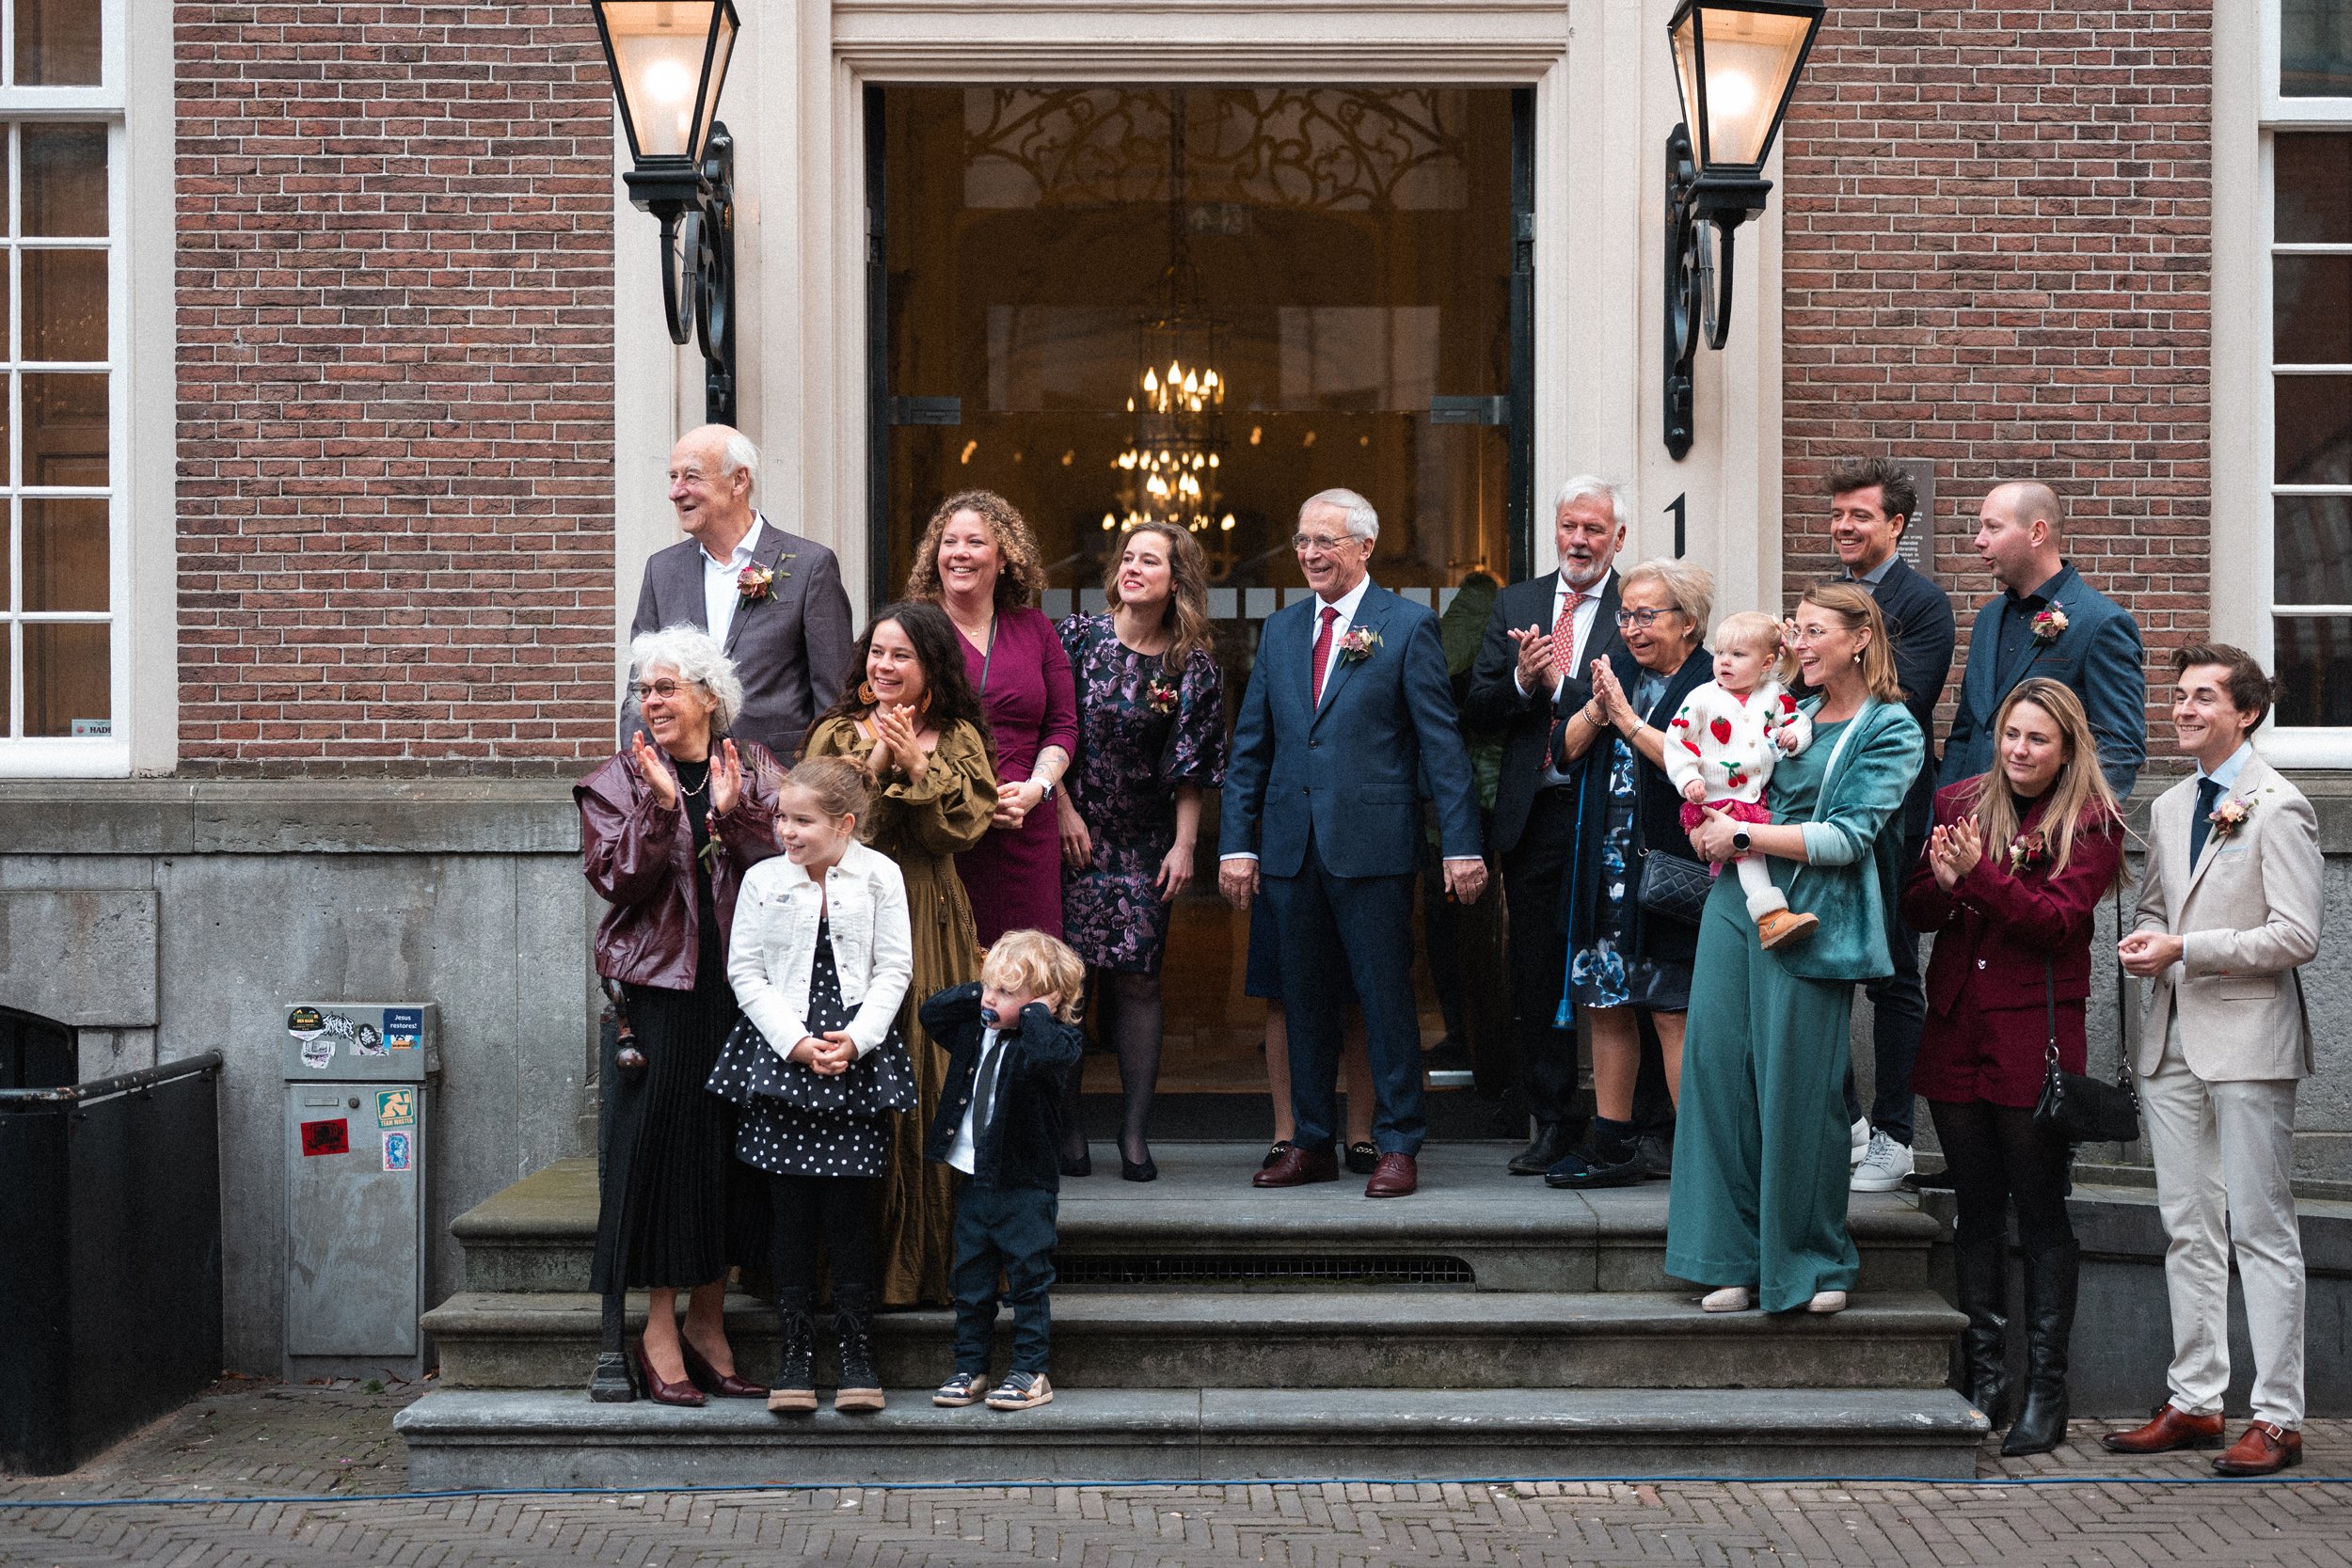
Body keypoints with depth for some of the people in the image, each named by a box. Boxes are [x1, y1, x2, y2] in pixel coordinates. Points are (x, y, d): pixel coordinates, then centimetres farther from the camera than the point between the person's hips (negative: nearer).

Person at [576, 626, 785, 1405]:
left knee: (732, 1139, 5)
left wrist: (734, 813, -15)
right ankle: (659, 1333, 4)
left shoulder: (756, 771, 10)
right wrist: (659, 807, -18)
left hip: (740, 983, 2)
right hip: (659, 988, -2)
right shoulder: (619, 780, 5)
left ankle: (706, 1323, 15)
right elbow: (619, 879, -8)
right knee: (661, 1136, -4)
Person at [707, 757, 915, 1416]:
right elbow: (745, 971, 2)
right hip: (780, 1053, 1)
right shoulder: (763, 880, 4)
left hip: (857, 1059, -1)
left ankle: (857, 1351, 10)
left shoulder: (880, 875, 2)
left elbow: (894, 969, 1)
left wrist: (856, 1038, -11)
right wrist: (794, 1041, -9)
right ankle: (796, 1351, 10)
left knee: (851, 1211, -1)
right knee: (791, 1210, 2)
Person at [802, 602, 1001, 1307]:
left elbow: (965, 824, -3)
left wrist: (918, 766, -13)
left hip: (930, 928, 1)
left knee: (930, 1081, -2)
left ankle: (928, 1260, 7)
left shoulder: (957, 739, 12)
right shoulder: (837, 734, 10)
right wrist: (875, 763, -11)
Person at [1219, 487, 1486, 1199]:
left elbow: (1441, 741, -5)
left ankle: (1397, 1146, 10)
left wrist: (1462, 844, -11)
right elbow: (1250, 745, 13)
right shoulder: (1281, 628, 13)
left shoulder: (1408, 625, -1)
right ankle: (1312, 1142, 20)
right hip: (1292, 843, 5)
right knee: (1304, 999, 10)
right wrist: (1237, 842, 5)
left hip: (1372, 845, -5)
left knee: (1386, 996, 1)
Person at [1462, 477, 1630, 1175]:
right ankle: (1551, 1123, 17)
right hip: (1534, 819, 4)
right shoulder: (1515, 605, 12)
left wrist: (1558, 683, -19)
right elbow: (1478, 709, 7)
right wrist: (1520, 681, -11)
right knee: (1535, 979, 8)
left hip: (1606, 818, -4)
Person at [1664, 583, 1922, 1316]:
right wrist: (1715, 829, 9)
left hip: (1811, 920, -6)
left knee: (1798, 1086, -5)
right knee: (1720, 1066, 1)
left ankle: (1815, 1263, 10)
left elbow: (1849, 836, -10)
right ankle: (1736, 1260, 9)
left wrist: (1746, 835, -11)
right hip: (1737, 904, 6)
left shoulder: (1892, 731, 0)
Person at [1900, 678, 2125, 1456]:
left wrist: (1981, 874, -23)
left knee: (2041, 1211, 0)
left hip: (2036, 1034, -4)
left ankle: (2046, 1393, 5)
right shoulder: (1957, 803, 10)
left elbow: (2058, 919, -14)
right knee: (1976, 1209, 9)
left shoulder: (2089, 824, -1)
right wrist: (1943, 884, -14)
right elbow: (1915, 910, 8)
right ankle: (1984, 1381, 17)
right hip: (1956, 1027, 4)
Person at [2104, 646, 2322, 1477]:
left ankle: (2277, 1417, 0)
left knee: (2261, 1230, -4)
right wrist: (2146, 940, 3)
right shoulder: (2169, 808, 16)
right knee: (2188, 1230, 10)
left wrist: (2184, 949, -17)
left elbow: (2296, 936, -14)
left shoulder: (2278, 808, -8)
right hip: (2174, 1038, 7)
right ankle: (2194, 1402, 17)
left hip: (2247, 1039, -7)